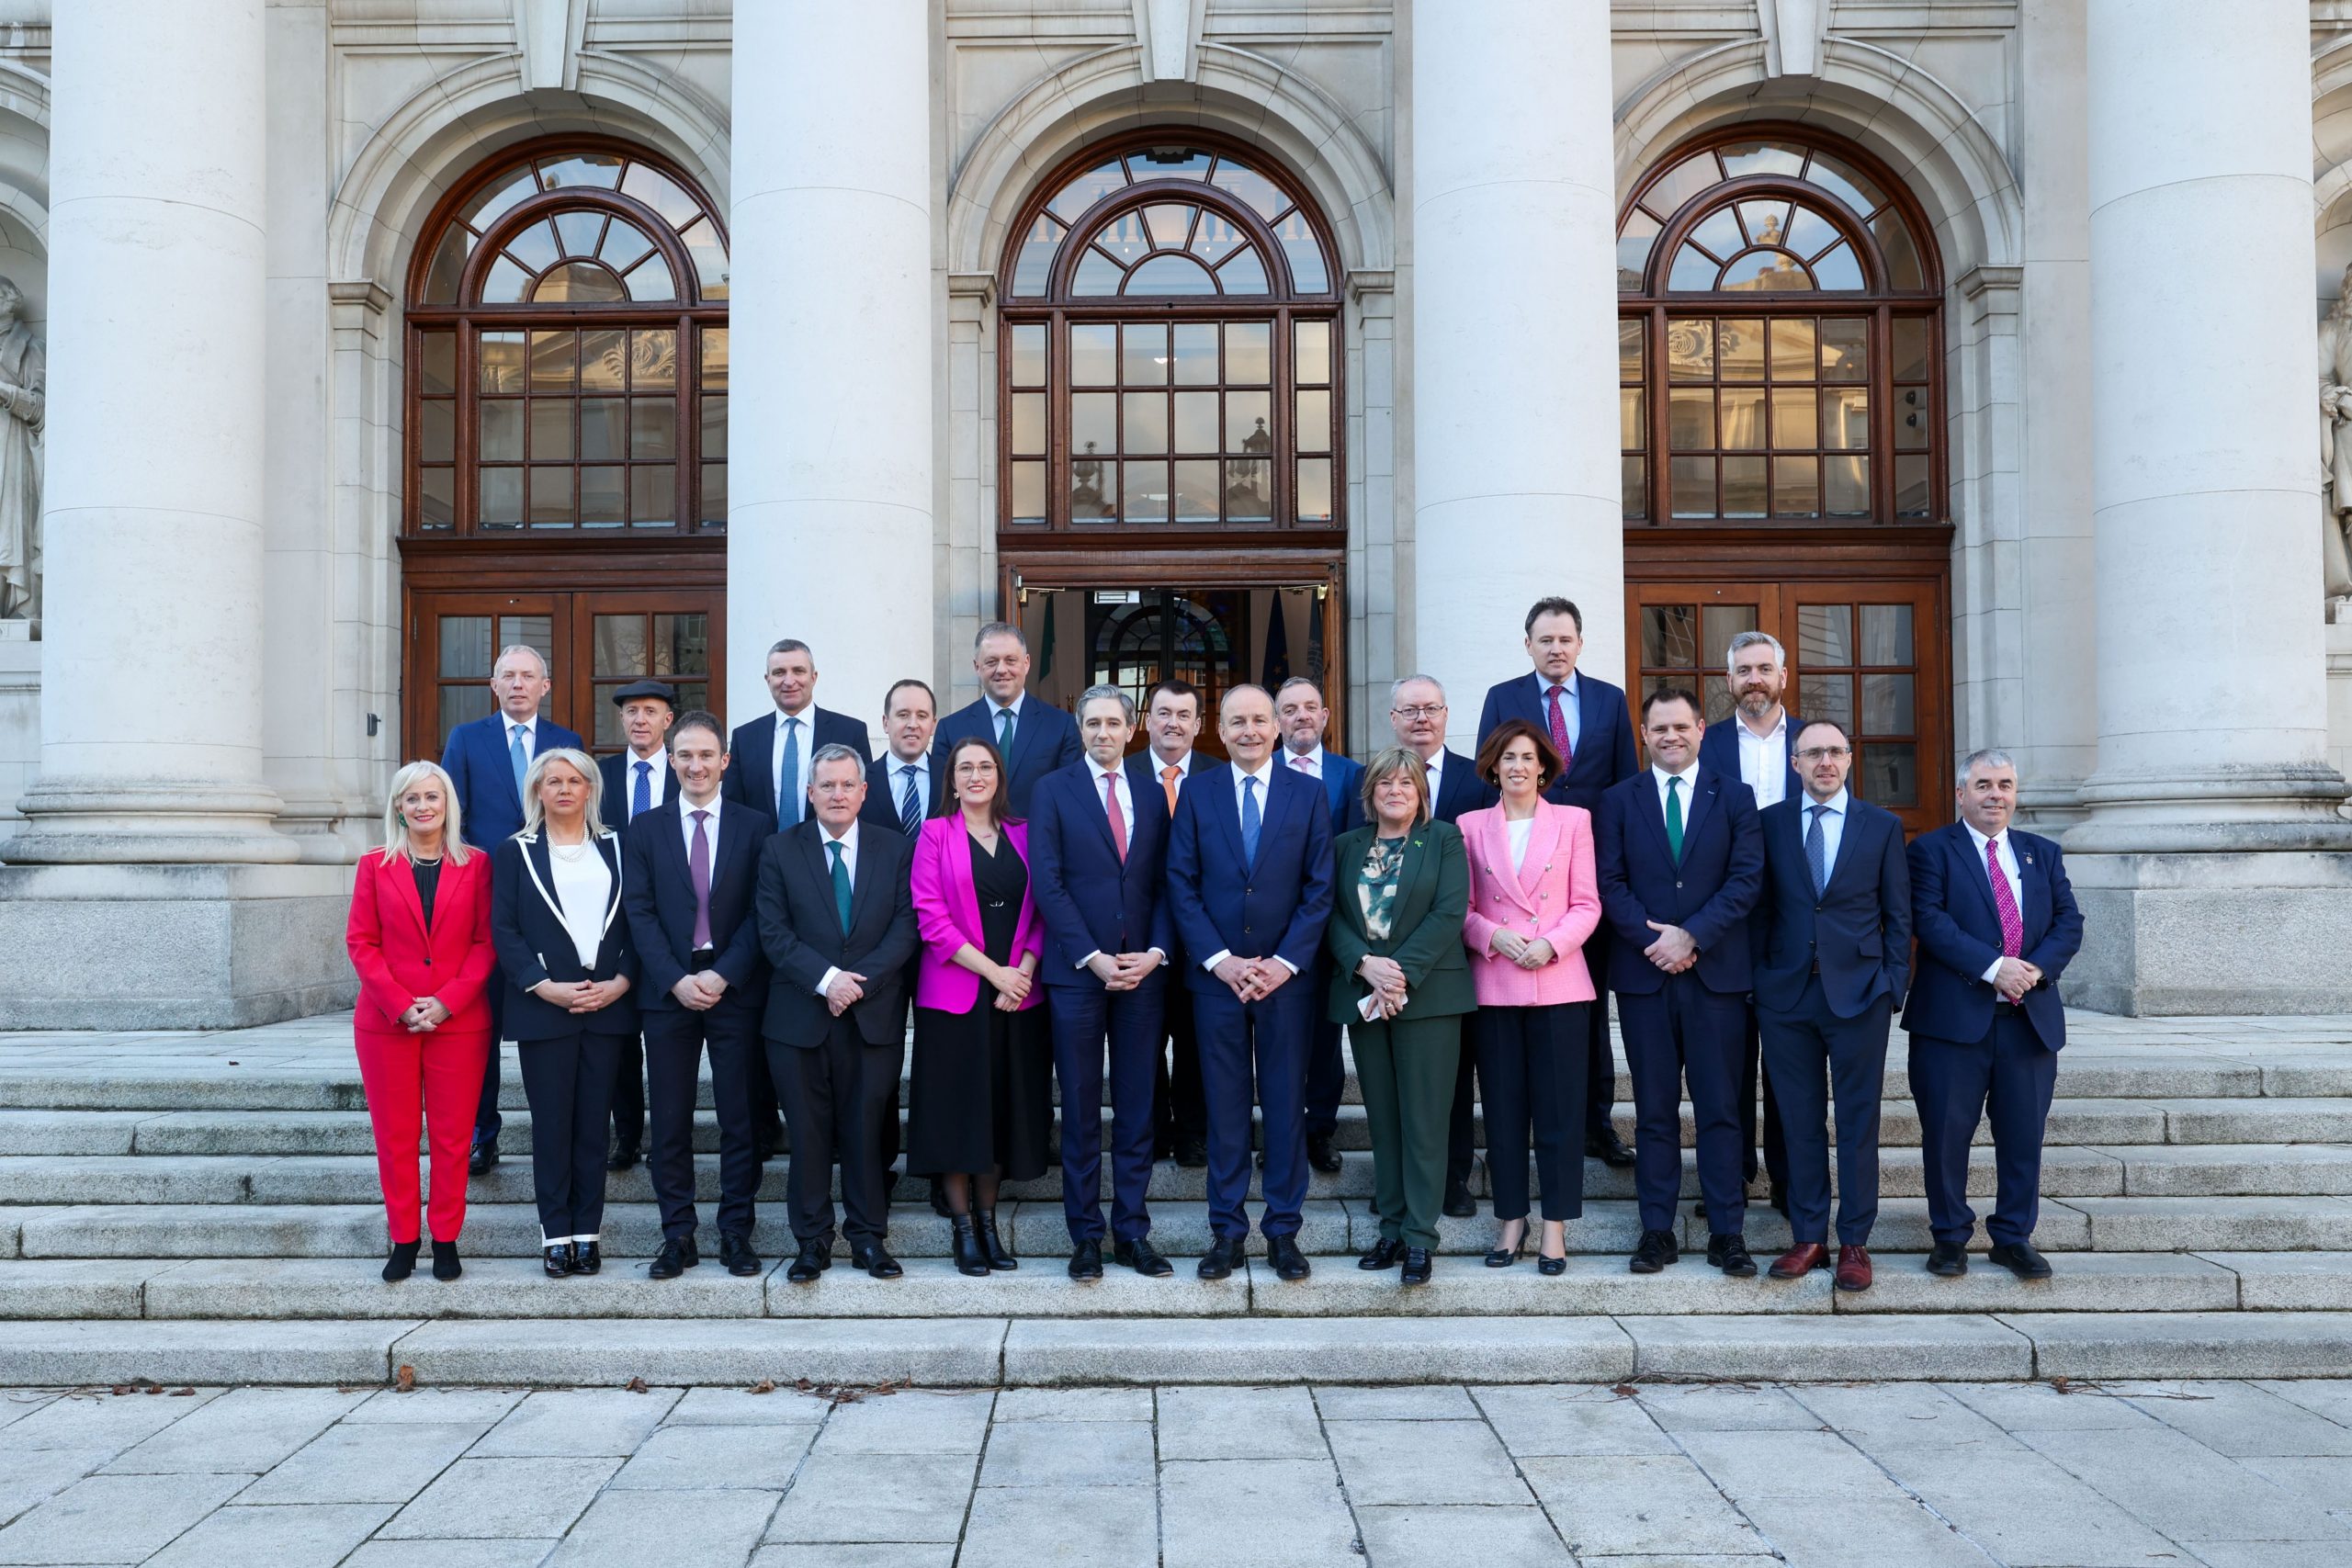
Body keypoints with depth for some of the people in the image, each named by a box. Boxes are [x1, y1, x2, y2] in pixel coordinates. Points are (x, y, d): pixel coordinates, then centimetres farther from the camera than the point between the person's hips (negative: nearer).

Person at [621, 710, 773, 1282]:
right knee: (670, 1122, 4)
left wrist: (723, 974, -12)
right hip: (668, 992, 1)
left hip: (736, 990, -1)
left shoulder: (755, 826, 5)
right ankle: (677, 1235, 13)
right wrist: (676, 979, -11)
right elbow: (639, 913, 1)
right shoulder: (644, 829, 9)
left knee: (740, 1118, 3)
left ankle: (736, 1233, 12)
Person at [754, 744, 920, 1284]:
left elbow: (905, 928, 0)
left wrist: (859, 981, -13)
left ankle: (868, 1236, 17)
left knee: (866, 1131, 6)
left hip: (874, 1017, 1)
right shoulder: (779, 850, 4)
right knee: (808, 1133, 4)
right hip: (800, 1017, 0)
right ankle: (813, 1241, 15)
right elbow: (773, 932, -3)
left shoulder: (895, 850, 7)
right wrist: (826, 979, -15)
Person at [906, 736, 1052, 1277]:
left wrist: (1022, 972, -8)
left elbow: (1041, 913, 7)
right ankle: (964, 1228, 11)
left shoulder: (1022, 835, 10)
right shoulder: (935, 834, 0)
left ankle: (988, 1220, 19)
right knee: (956, 1108, 2)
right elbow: (930, 916, -8)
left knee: (1003, 1107, 8)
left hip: (1016, 997, 3)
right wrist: (993, 971, -13)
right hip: (955, 993, -3)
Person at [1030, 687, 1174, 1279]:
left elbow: (1166, 885, 9)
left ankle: (1132, 1232, 14)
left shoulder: (1152, 796, 12)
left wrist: (1154, 953, -6)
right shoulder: (1054, 790, 2)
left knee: (1137, 1108, 6)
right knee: (1081, 1109, 4)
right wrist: (1093, 958, -12)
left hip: (1142, 972, 3)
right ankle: (1086, 1236, 12)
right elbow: (1047, 882, -5)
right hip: (1077, 973, -3)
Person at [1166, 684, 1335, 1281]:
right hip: (1216, 975, 0)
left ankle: (1282, 1229, 15)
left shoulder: (1308, 795, 4)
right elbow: (1181, 885, 1)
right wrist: (1220, 960, -9)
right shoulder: (1196, 793, 4)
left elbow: (1319, 889, 0)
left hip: (1286, 976, 0)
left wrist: (1283, 963, -9)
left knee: (1286, 1105, 5)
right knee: (1224, 1106, 5)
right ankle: (1227, 1229, 14)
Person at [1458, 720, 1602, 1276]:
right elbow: (1461, 908, 7)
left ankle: (1555, 1227, 8)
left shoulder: (1573, 821, 7)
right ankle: (1510, 1220, 16)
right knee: (1503, 1106, 5)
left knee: (1559, 1108, 0)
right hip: (1494, 985, 1)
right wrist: (1492, 936, -11)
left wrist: (1552, 943, -13)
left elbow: (1587, 905, 3)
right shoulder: (1471, 826, 9)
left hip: (1558, 983, -1)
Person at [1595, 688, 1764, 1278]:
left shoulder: (1734, 797, 7)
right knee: (1654, 1110, 5)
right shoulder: (1619, 800, 9)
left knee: (1720, 1108, 2)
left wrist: (1691, 936, -12)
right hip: (1644, 973, 1)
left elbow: (1747, 878, -2)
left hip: (1716, 973, -1)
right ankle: (1656, 1230, 10)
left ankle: (1728, 1232, 8)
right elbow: (1610, 883, 2)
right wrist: (1655, 940, -11)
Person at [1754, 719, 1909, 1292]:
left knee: (1859, 1122, 3)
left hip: (1859, 992, -1)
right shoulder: (1768, 822, 5)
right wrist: (1759, 977, 0)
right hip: (1786, 993, 1)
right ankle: (1808, 1237, 16)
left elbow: (1898, 915, 6)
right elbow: (1758, 906, 7)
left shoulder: (1882, 826, 5)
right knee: (1799, 1121, 6)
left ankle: (1854, 1241, 12)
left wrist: (1892, 988, -1)